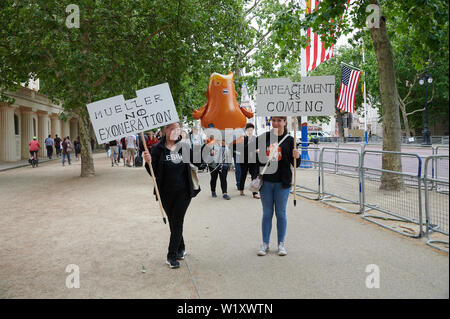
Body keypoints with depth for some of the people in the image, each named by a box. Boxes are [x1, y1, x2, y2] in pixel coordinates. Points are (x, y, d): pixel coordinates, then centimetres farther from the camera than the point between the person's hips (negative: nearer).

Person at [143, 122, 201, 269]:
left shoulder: (184, 147, 3)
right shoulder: (157, 149, -4)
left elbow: (198, 162, 12)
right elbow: (153, 173, -6)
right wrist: (149, 162, -25)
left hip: (183, 192, 0)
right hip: (166, 193, 0)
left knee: (178, 222, -1)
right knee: (173, 222, 11)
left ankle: (172, 256, 6)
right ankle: (181, 249, 31)